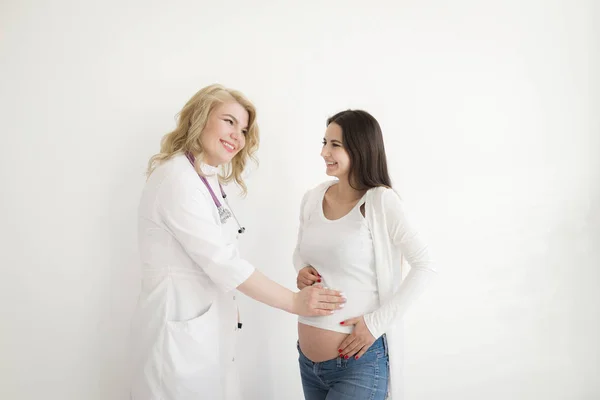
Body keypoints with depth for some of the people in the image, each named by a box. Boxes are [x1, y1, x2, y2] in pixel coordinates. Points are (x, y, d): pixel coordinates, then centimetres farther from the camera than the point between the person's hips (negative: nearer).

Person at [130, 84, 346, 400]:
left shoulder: (207, 180, 13)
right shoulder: (177, 179, -18)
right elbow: (224, 263, -21)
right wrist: (294, 302, -15)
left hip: (206, 324, 9)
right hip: (181, 327, -9)